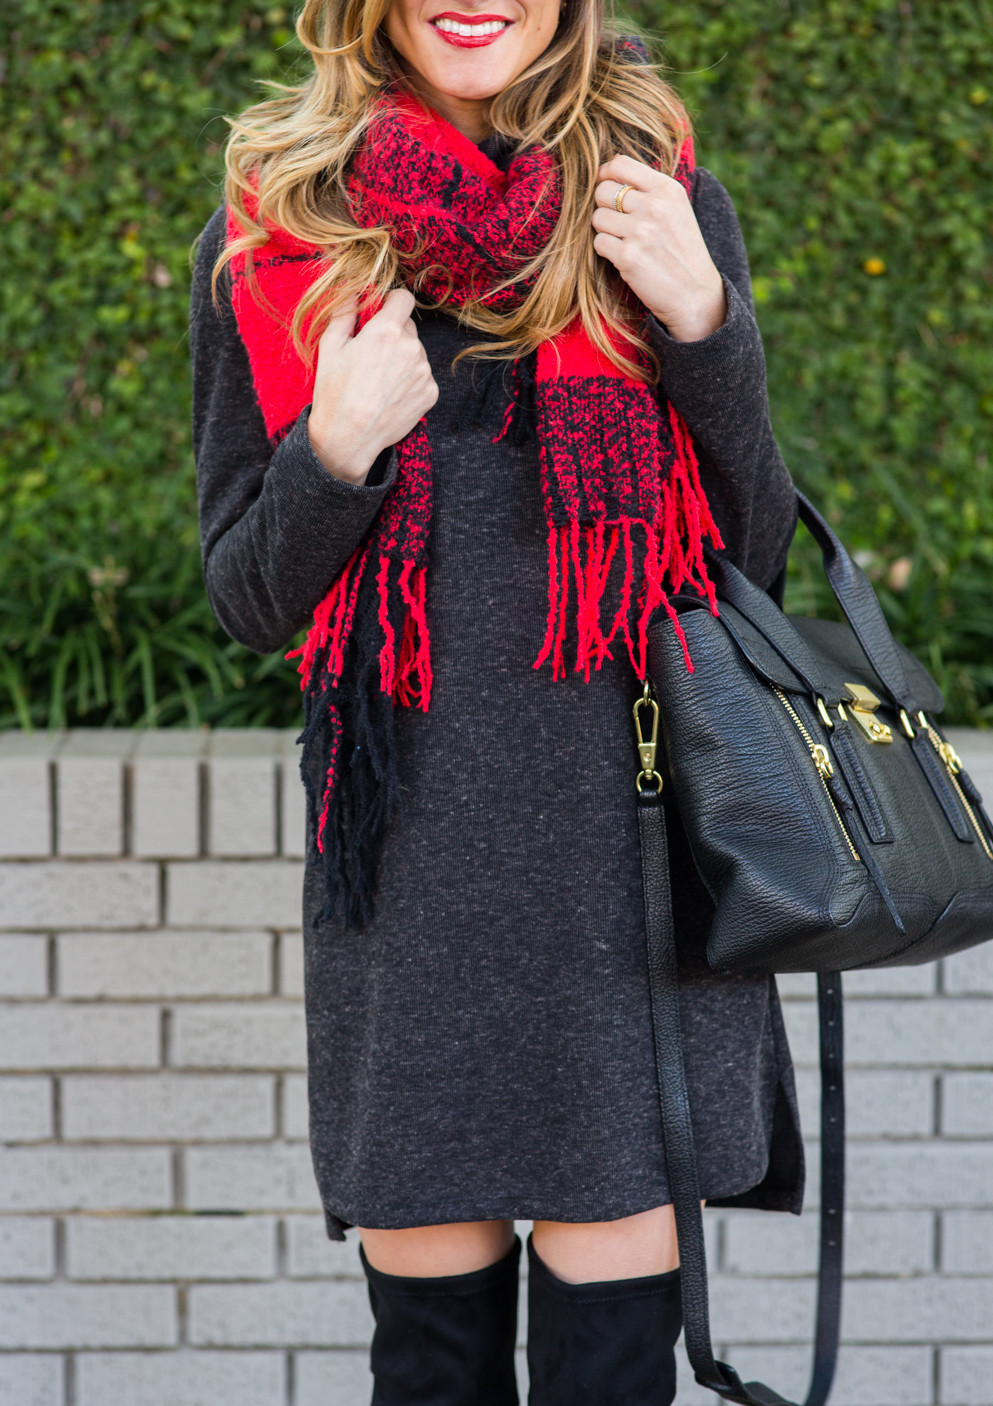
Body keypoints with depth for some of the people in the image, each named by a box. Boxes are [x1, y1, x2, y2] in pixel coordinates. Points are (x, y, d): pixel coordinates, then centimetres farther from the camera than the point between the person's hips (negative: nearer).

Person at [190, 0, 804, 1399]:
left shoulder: (664, 204, 6)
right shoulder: (271, 234, 5)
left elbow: (754, 561, 5)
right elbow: (250, 600, 7)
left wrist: (704, 320, -10)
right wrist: (336, 451, -13)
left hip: (632, 833, 0)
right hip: (409, 854, 0)